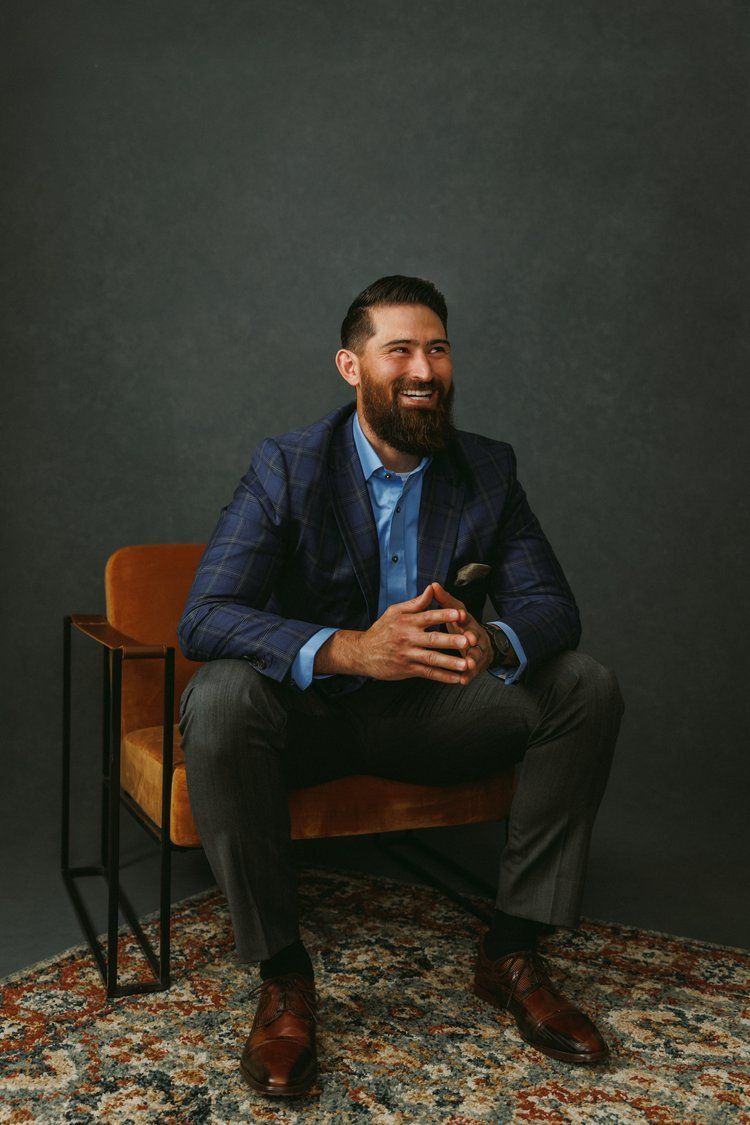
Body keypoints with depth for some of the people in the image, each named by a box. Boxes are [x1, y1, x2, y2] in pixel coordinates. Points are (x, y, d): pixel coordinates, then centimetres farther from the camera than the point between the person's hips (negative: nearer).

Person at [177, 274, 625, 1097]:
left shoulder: (488, 470, -1)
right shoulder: (287, 467, -12)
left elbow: (551, 604, -6)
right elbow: (203, 617, -22)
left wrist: (491, 643, -32)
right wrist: (346, 649, -40)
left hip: (427, 708, 3)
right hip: (309, 715, -3)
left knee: (587, 689, -15)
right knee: (220, 697, -35)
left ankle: (512, 953, -6)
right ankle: (281, 975, -18)